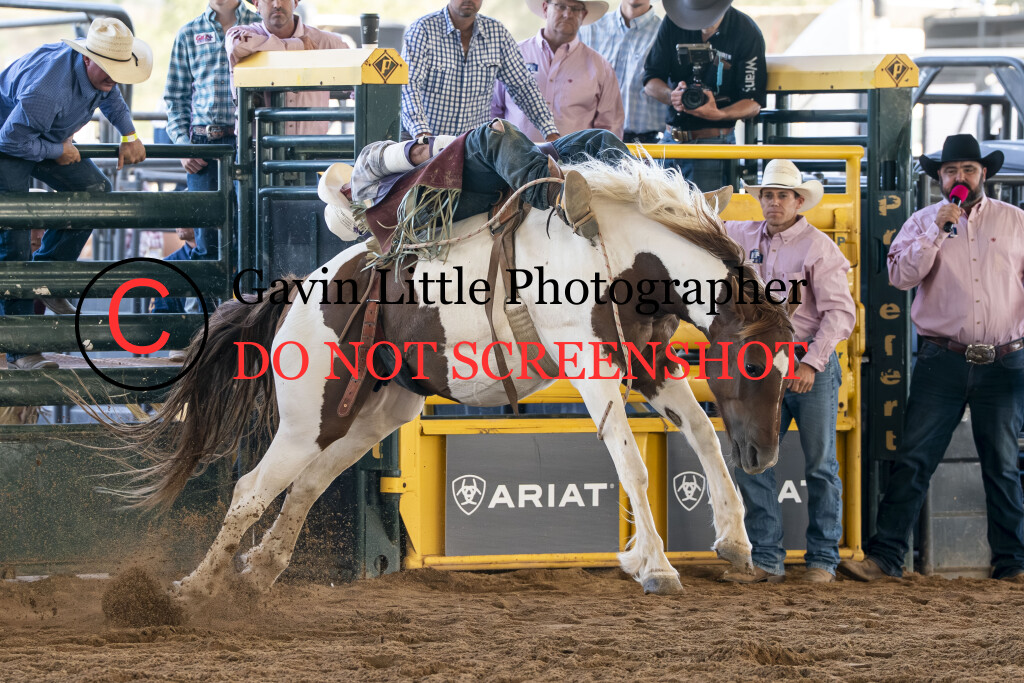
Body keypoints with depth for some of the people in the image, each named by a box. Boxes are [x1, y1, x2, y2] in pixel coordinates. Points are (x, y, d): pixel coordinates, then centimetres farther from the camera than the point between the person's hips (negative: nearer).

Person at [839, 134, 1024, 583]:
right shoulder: (923, 223, 7)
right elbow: (901, 276, -6)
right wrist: (937, 231, -14)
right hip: (942, 361, 0)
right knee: (913, 460, -5)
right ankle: (884, 557, -5)